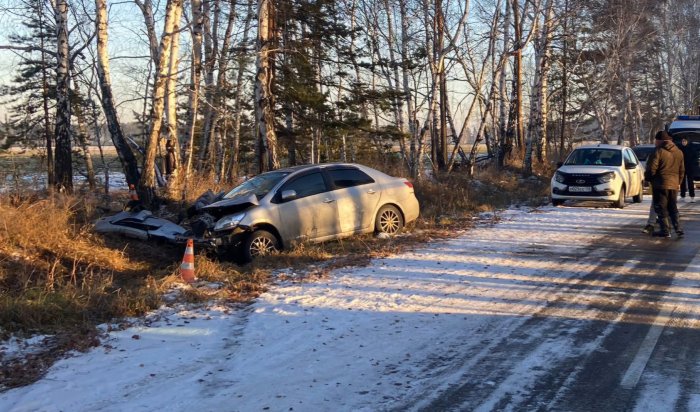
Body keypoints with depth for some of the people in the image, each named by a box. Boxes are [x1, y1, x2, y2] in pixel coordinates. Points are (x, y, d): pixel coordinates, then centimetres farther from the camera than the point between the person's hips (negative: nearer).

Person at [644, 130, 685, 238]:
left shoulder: (658, 152, -13)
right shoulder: (679, 152, 10)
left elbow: (651, 169, -14)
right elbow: (682, 170, 14)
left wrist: (647, 178, 4)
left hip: (660, 185, -7)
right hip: (674, 185, 7)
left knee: (661, 208, 2)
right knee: (673, 208, 16)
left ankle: (665, 231, 2)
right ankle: (678, 229, 11)